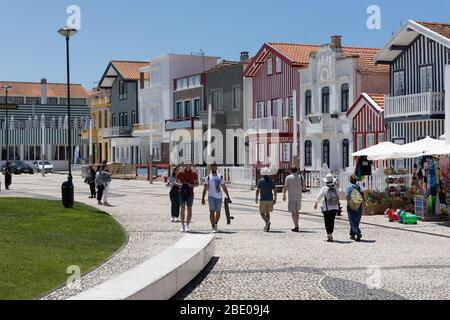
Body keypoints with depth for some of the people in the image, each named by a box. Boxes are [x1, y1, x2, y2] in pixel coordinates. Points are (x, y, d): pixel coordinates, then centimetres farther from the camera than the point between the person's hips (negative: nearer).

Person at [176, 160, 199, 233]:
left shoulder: (194, 174, 4)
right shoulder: (180, 173, 4)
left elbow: (197, 183, 7)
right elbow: (176, 182, 10)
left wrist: (191, 185, -13)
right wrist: (180, 184, -12)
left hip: (190, 193, 0)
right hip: (182, 193, 0)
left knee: (189, 209, 0)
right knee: (182, 209, -3)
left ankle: (187, 225, 6)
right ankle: (183, 225, 4)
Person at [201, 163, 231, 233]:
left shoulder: (220, 177, 9)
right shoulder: (208, 178, 0)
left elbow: (224, 188, 13)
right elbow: (205, 189, 0)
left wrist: (228, 197, 10)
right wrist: (203, 198, -6)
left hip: (219, 197, 3)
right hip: (211, 197, -3)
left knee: (218, 212, 8)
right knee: (212, 212, -11)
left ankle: (216, 225, 28)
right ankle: (213, 227, -9)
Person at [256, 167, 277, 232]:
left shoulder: (260, 181, -5)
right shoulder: (271, 180, 5)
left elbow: (257, 190, -8)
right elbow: (274, 190, 0)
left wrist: (256, 198, 1)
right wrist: (275, 199, 4)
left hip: (263, 199, -4)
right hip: (270, 199, 4)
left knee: (262, 213, 3)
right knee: (267, 213, 15)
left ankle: (267, 222, -24)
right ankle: (267, 227, 11)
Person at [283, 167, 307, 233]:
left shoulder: (288, 177, -5)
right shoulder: (301, 177, 3)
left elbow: (285, 187, -7)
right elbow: (304, 187, 5)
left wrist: (284, 195, 2)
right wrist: (303, 189, 28)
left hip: (291, 197, -3)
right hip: (299, 197, 3)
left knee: (293, 212, 1)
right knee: (297, 210, 18)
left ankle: (296, 226, -4)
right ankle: (296, 225, 20)